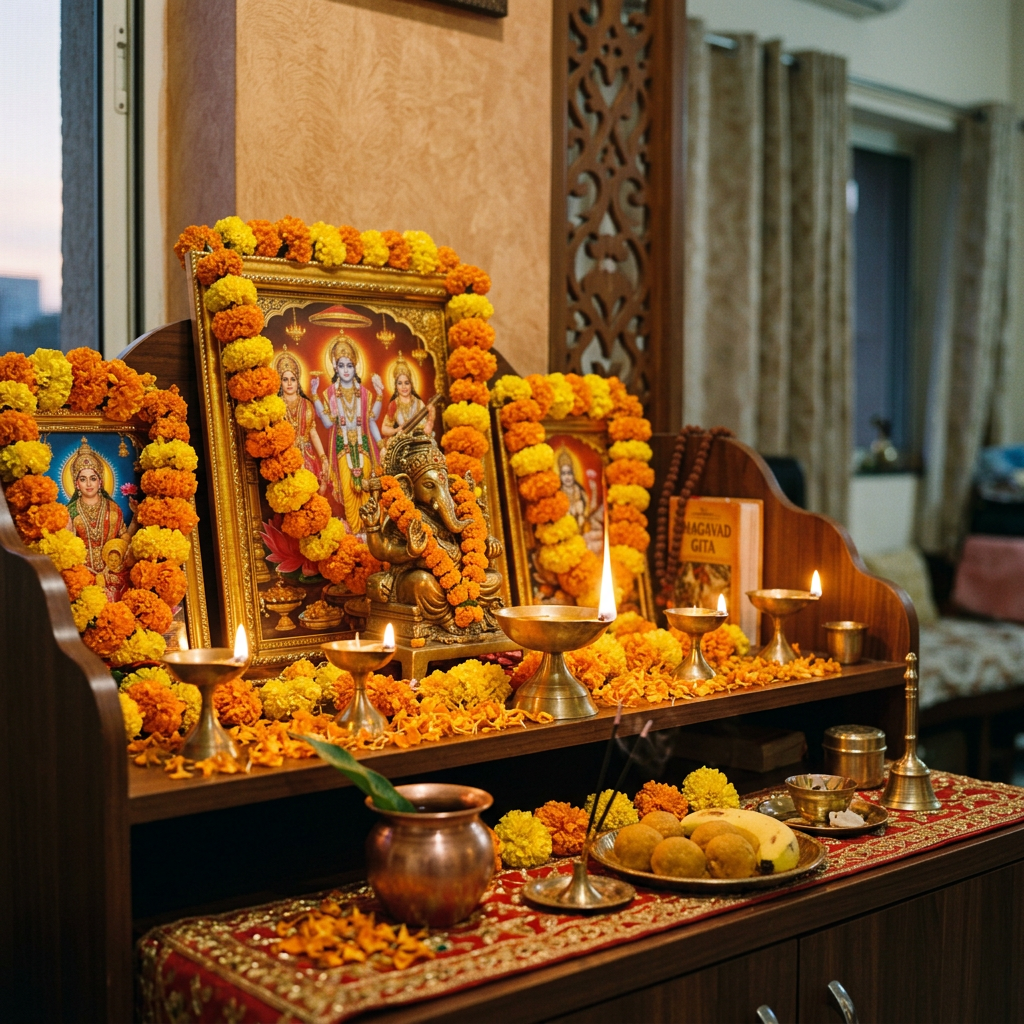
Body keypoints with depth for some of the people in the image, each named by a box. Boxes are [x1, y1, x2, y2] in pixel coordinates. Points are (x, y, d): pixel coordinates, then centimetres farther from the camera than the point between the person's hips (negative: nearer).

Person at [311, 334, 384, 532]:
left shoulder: (364, 393, 6)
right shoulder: (330, 392, 2)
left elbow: (371, 421, 4)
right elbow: (328, 422, -8)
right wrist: (314, 396, -11)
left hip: (363, 445, 1)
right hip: (343, 446, -1)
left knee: (365, 487, 0)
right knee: (348, 488, -3)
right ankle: (354, 529, 5)